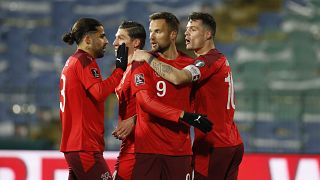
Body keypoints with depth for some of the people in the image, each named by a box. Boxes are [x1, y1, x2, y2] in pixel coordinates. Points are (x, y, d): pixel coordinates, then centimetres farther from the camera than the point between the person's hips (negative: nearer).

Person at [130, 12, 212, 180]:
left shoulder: (189, 64, 9)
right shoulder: (143, 63, -1)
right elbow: (145, 101, -15)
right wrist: (184, 116, -23)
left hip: (180, 149, 3)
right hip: (147, 148, -3)